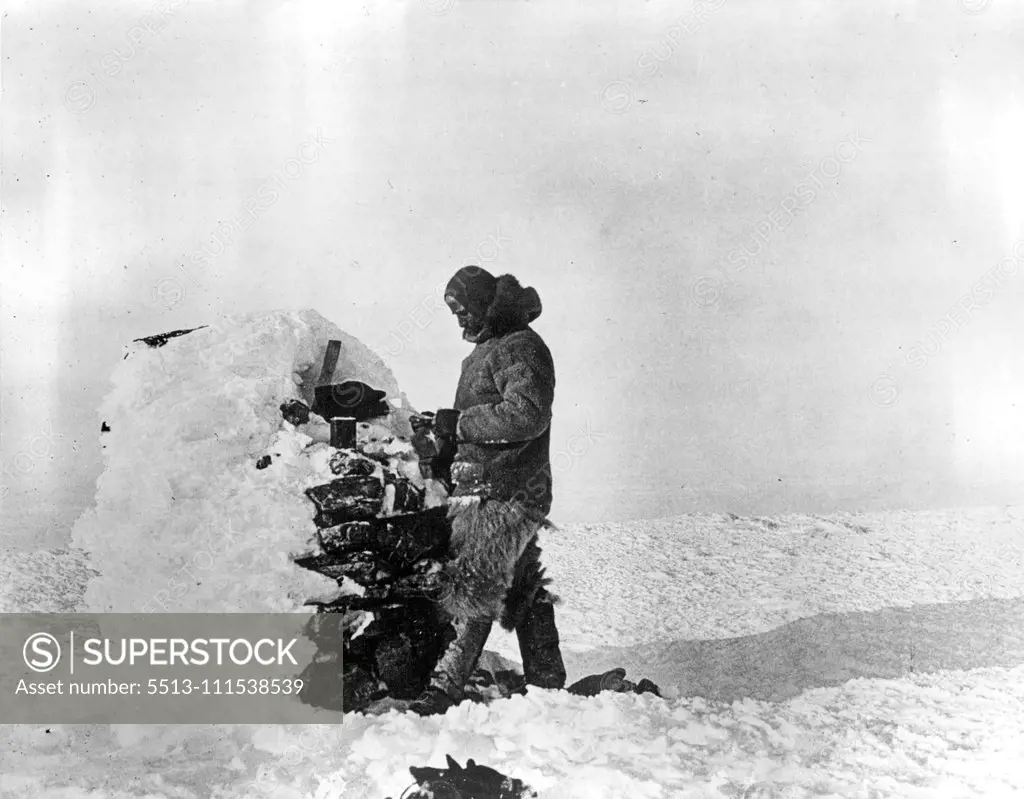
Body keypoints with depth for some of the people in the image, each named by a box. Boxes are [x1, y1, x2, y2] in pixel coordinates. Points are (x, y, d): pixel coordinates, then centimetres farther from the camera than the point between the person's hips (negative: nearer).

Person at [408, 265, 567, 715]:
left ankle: (444, 690, -5)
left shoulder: (522, 348, -10)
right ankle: (547, 685, 23)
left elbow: (527, 415, -24)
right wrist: (440, 432, 9)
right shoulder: (487, 349, 21)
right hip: (486, 493, 10)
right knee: (524, 591, 14)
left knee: (473, 592, -9)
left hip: (502, 496, -10)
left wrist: (457, 423, -18)